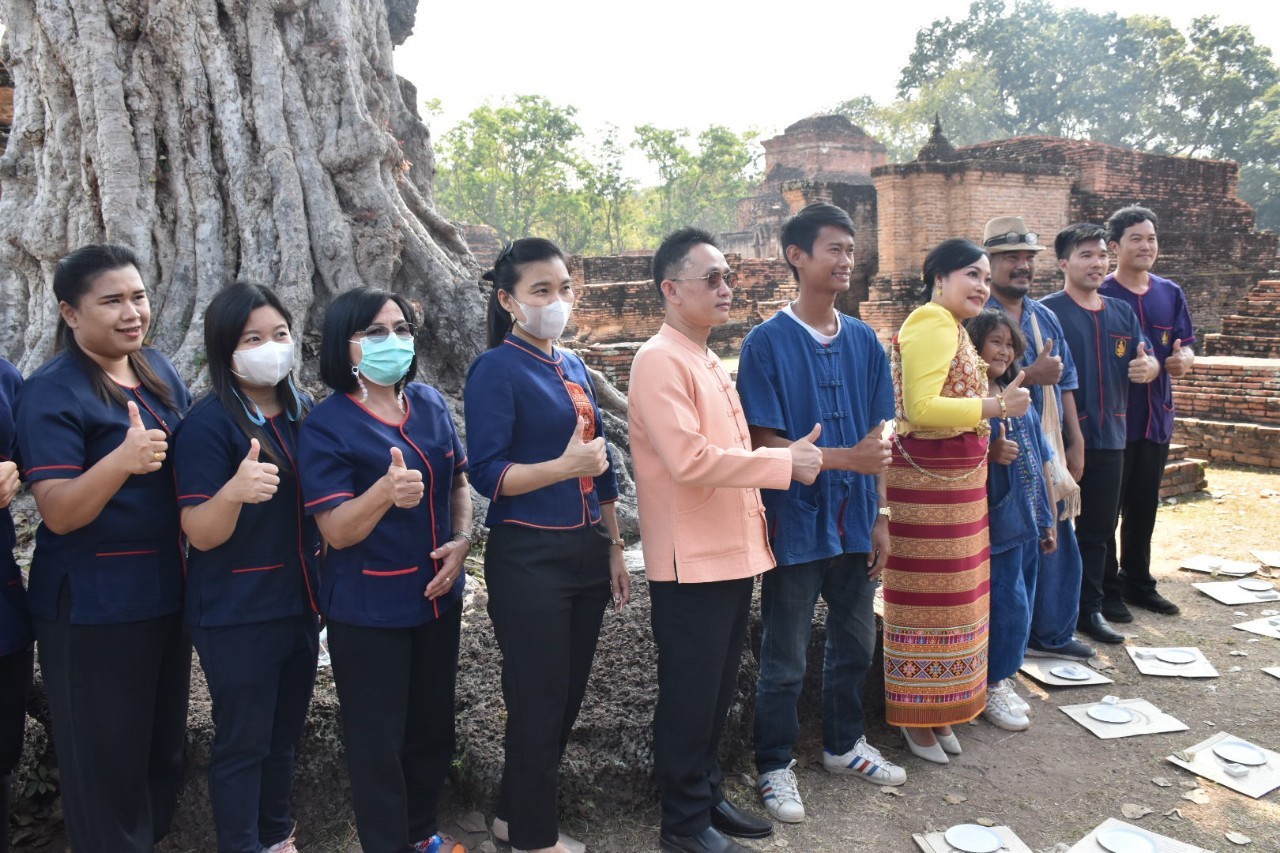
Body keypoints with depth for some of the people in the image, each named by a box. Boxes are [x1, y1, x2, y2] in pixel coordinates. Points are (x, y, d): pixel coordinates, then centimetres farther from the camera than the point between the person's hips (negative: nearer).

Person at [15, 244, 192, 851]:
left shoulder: (159, 370, 6)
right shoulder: (52, 393, -15)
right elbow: (58, 514, -21)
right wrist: (123, 460, -36)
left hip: (167, 589, 7)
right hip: (92, 605, -7)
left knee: (165, 743, 19)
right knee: (107, 756, 6)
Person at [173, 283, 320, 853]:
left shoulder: (303, 412, 4)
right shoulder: (207, 424, -16)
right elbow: (201, 534, -19)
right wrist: (235, 491, -38)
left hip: (299, 603, 7)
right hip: (236, 615, -6)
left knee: (285, 731, 19)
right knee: (243, 742, 5)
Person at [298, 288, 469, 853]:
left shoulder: (430, 404, 1)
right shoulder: (326, 426, -15)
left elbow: (458, 481, 12)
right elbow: (336, 530, -19)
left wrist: (461, 539, -6)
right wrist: (385, 492, -39)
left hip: (437, 594, 6)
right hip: (368, 609, -5)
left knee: (433, 723, 19)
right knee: (378, 741, 6)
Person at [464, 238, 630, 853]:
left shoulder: (573, 366, 11)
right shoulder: (496, 370, -10)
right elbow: (487, 474, -15)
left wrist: (614, 549, 15)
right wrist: (565, 466, -28)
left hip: (586, 552, 7)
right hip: (529, 559, -7)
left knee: (567, 698, 16)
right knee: (539, 704, 4)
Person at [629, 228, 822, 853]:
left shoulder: (708, 362, 14)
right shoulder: (660, 361, -15)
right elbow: (689, 460, -25)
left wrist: (756, 521, 15)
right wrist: (784, 462, -18)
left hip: (733, 553, 9)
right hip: (691, 562, -9)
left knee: (718, 689, 19)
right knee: (689, 694, 5)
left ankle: (708, 795, 34)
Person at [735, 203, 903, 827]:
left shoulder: (864, 341, 4)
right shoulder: (768, 342, -11)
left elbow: (877, 439, 8)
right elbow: (764, 443, -14)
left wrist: (880, 517, 6)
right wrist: (844, 458, -23)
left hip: (854, 523, 5)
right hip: (795, 524, -5)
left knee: (855, 643, 19)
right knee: (785, 660, 8)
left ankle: (843, 744, 41)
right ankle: (775, 766, 27)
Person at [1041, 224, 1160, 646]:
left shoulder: (1122, 313, 11)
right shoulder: (1046, 311, -9)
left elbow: (1145, 359, 10)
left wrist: (1150, 367, -14)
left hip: (1108, 437, 6)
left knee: (1098, 529, 14)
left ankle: (1089, 608, 27)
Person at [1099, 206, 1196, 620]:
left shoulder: (1171, 294, 10)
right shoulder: (1099, 295, -8)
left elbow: (1186, 345, 11)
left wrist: (1184, 359, -11)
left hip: (1156, 416, 6)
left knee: (1144, 504, 15)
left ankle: (1137, 581, 28)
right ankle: (1105, 589, 13)